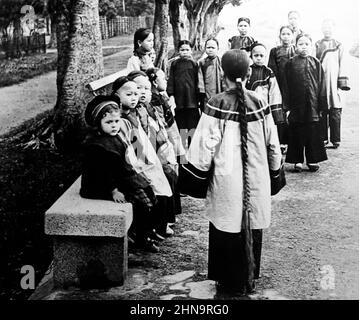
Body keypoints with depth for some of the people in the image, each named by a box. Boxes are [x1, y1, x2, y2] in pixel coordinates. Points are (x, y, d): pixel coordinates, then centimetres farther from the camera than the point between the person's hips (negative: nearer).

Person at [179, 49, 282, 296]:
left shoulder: (217, 105, -12)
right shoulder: (259, 103, -4)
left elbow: (205, 144, -11)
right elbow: (272, 143, 4)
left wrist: (196, 176, 0)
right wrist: (274, 169, 17)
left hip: (226, 178, -3)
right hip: (256, 178, 3)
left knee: (227, 228, 10)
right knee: (252, 227, 15)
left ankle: (230, 283, 19)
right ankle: (249, 279, 29)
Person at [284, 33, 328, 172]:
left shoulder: (316, 63, 5)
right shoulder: (290, 63, 2)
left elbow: (321, 85, 4)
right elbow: (286, 86, 0)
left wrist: (322, 105, 0)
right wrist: (287, 105, -5)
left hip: (312, 105, 1)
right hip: (296, 105, -1)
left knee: (313, 133, 5)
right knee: (296, 133, 5)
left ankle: (312, 160, 17)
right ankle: (297, 160, 15)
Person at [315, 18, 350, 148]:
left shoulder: (338, 46, 10)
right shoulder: (317, 45, 10)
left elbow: (341, 65, 8)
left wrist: (342, 82, 0)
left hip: (334, 80, 0)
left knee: (335, 112, -2)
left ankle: (335, 139, 3)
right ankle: (323, 139, 7)